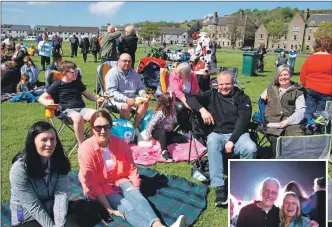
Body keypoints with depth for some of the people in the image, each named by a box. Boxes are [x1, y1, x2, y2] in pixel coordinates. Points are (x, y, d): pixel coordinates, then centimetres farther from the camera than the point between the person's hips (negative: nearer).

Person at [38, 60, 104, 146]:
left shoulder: (77, 82, 19)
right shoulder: (57, 85, 4)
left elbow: (86, 94, 31)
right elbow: (41, 98, 6)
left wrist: (97, 100, 11)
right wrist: (48, 103, -18)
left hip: (81, 108, 5)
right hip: (67, 110, -4)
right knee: (78, 117, -42)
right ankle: (81, 145, -30)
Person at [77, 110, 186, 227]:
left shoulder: (120, 143, -9)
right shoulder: (86, 149, -21)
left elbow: (131, 168, -1)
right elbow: (91, 183, -20)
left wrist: (137, 194, -7)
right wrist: (109, 208, -23)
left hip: (120, 179, 4)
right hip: (100, 186, -4)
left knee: (137, 197, -25)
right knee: (126, 206, -28)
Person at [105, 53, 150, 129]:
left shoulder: (134, 73, 12)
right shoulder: (113, 73, -9)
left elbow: (140, 87, 21)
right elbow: (111, 91, -18)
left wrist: (143, 94, -5)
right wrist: (126, 99, -30)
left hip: (131, 99, 6)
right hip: (116, 99, -6)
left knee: (145, 102, -18)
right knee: (126, 106, -36)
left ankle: (135, 126, -17)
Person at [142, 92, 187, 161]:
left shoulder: (172, 111, -4)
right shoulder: (160, 113, -26)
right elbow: (151, 124, -27)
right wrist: (147, 136, -23)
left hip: (168, 132, 7)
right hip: (157, 132, -7)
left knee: (184, 139, -6)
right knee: (163, 132, -43)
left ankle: (163, 141, -16)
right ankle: (164, 151, -49)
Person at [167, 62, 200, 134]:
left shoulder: (193, 75, -7)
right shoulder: (173, 75, -16)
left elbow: (196, 89, -5)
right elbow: (176, 90, -28)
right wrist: (185, 101, -41)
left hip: (188, 97, 3)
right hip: (175, 97, -3)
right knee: (180, 107, -35)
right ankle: (185, 130, -14)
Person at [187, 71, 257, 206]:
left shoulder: (243, 98, 9)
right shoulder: (212, 95, 15)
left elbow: (243, 121, -4)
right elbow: (191, 98, 8)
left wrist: (232, 140, -17)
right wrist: (202, 109, -12)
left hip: (237, 133, 0)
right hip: (217, 133, 0)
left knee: (251, 149, -32)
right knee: (212, 143, -36)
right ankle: (219, 187, -35)